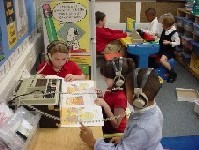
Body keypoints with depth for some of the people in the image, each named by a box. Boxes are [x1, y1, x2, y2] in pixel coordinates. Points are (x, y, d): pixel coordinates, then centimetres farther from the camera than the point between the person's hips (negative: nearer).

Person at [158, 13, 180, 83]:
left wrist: (169, 43, -26)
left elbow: (178, 42, -16)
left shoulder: (174, 32, -19)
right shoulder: (165, 30, 3)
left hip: (169, 51, -8)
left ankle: (173, 73, -14)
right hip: (162, 49, 8)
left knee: (162, 60, -31)